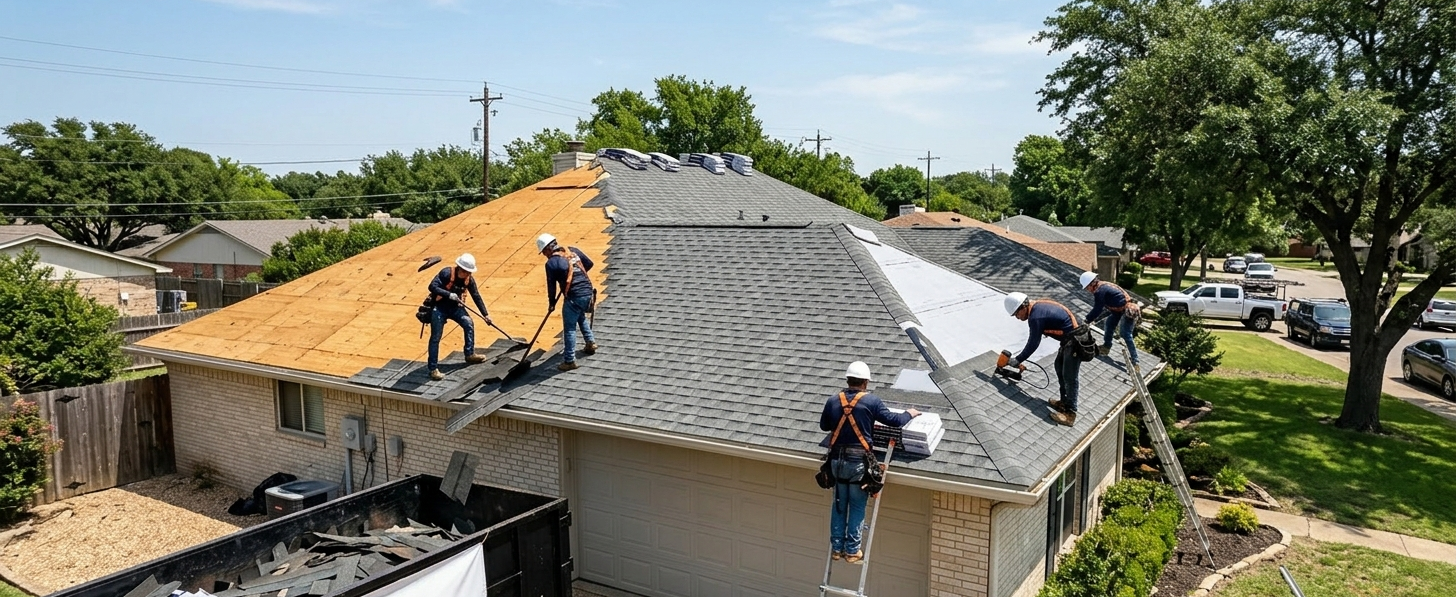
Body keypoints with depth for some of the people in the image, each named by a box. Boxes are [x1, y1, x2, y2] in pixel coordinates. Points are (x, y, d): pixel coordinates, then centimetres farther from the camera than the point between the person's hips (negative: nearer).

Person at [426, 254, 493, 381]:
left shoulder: (469, 279, -7)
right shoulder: (446, 273, -23)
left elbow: (476, 296, 2)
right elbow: (432, 286, -29)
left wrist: (485, 314, 3)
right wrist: (449, 294, -37)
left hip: (455, 306, 6)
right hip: (439, 307, -6)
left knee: (469, 324, -1)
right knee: (435, 337, -7)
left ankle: (469, 354, 17)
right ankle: (433, 369, -4)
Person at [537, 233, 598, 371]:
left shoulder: (551, 263, -8)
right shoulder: (573, 250, 9)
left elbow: (551, 285, -2)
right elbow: (589, 263, 17)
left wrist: (552, 304, 11)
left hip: (574, 297, -7)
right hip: (588, 291, 7)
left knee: (569, 328, 2)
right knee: (581, 317, 33)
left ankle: (570, 361, 5)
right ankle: (591, 343, 35)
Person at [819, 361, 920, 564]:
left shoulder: (833, 401, 2)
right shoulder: (871, 401, -9)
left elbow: (823, 425, 15)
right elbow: (892, 420, -3)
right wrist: (909, 414, 16)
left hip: (837, 460, 3)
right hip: (859, 462, -3)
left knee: (839, 505, 15)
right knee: (857, 507, 8)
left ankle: (836, 548, 21)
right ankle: (852, 550, 14)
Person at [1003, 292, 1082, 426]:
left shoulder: (1035, 317, -22)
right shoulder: (1038, 306, 9)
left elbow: (1033, 344, -13)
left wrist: (1017, 360, -2)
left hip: (1075, 341, -11)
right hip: (1071, 338, 11)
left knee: (1069, 377, -7)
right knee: (1059, 367, 20)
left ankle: (1070, 414, -3)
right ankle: (1065, 402, 29)